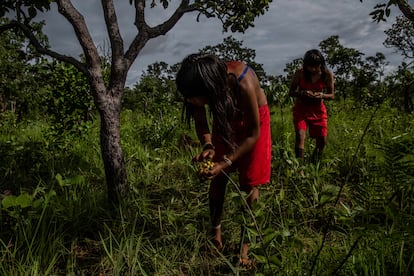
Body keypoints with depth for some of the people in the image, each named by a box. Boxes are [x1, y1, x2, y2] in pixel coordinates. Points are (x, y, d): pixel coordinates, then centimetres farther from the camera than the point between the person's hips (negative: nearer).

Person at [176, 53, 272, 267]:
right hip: (225, 118, 4)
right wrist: (208, 146, -30)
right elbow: (201, 123, -11)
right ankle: (216, 232, 26)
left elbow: (253, 134, -27)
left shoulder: (242, 84, -42)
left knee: (249, 185, -1)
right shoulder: (202, 83, -29)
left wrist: (226, 162, -32)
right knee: (217, 179, 5)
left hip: (252, 121, -3)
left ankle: (245, 244, 16)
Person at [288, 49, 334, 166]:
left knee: (322, 140, 5)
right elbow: (291, 92, -5)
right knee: (300, 136, -21)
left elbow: (331, 95, 1)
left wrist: (322, 95, -22)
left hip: (318, 110, 2)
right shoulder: (300, 72, -13)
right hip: (301, 109, -2)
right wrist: (303, 93, -26)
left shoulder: (327, 75, -10)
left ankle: (313, 165, 31)